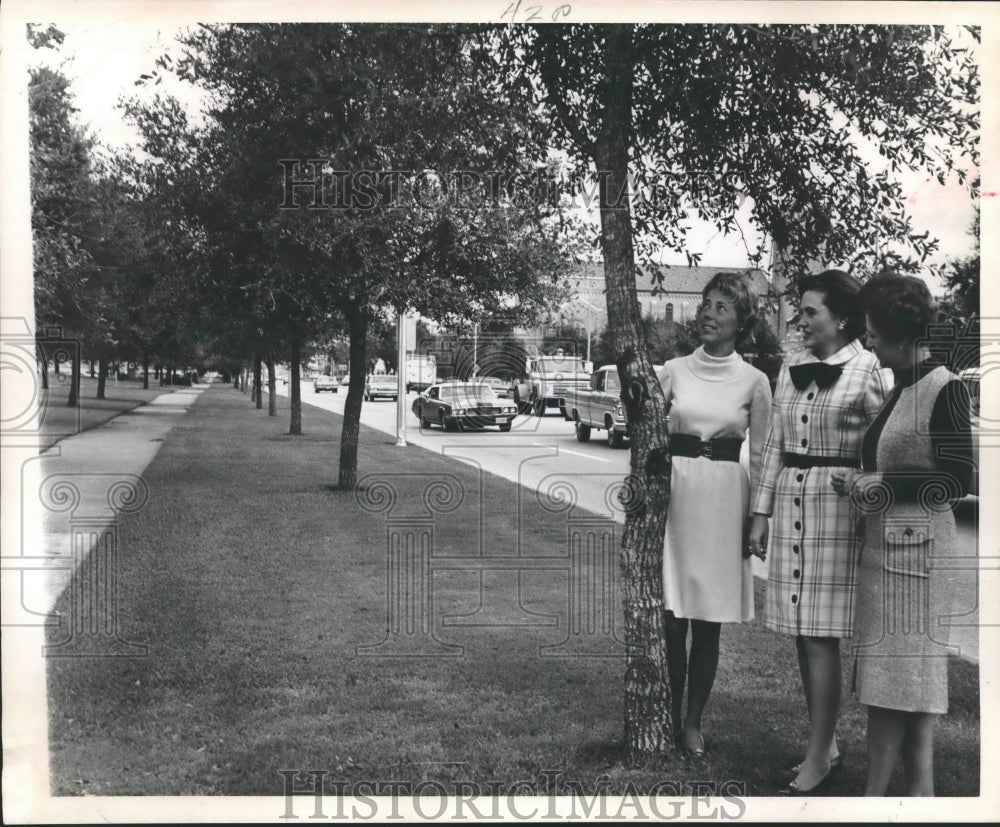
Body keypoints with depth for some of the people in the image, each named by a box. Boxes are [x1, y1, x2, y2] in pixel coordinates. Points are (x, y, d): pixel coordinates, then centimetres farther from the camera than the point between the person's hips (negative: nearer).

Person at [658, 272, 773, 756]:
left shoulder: (754, 382, 3)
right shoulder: (673, 371, 5)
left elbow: (758, 456, 5)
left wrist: (757, 516, 2)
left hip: (725, 497, 0)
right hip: (675, 490, 1)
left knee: (709, 621, 4)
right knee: (672, 618, 0)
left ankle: (693, 722, 18)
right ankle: (670, 714, 17)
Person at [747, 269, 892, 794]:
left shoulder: (869, 371, -5)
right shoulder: (790, 369, 12)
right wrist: (762, 511, 11)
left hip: (837, 506, -6)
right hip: (791, 503, 6)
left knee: (820, 637, -5)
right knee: (803, 635, 10)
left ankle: (818, 758, 4)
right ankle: (826, 744, 23)